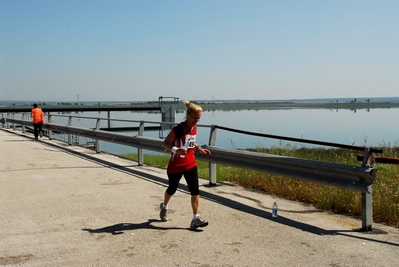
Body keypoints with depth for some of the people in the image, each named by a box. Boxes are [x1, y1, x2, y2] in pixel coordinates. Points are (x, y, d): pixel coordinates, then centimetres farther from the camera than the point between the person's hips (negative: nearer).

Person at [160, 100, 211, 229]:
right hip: (175, 166, -5)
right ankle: (164, 206, 47)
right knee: (172, 189, 16)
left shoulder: (194, 128, 1)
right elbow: (165, 143, -23)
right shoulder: (179, 129, -22)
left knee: (195, 190, -7)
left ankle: (196, 218, -5)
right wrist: (175, 149, -40)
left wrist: (199, 149, 4)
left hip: (190, 164, 5)